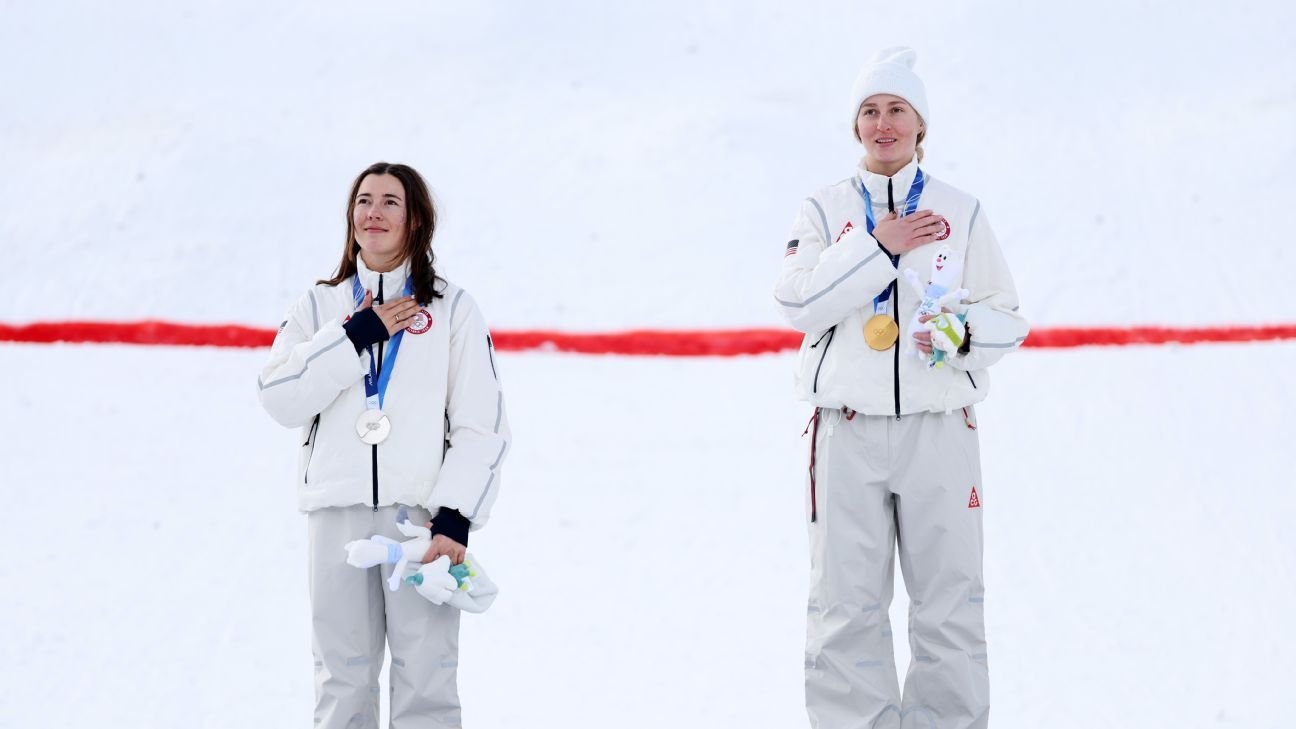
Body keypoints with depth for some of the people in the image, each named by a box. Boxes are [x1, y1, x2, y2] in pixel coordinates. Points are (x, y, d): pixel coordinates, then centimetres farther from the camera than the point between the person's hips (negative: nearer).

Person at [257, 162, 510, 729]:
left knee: (426, 676, -6)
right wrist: (357, 336, -9)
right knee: (342, 674, 4)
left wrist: (455, 517, -9)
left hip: (421, 511, -2)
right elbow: (281, 399, -2)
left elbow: (482, 427, 1)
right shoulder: (320, 306, 13)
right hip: (338, 511, 2)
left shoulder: (452, 309, 6)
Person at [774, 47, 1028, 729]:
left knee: (949, 596, 0)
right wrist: (878, 247, -11)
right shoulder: (825, 210, 9)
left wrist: (964, 334, -11)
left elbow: (1007, 316, 10)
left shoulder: (961, 212, 9)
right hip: (848, 429, 0)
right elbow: (798, 302, -6)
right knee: (847, 601, 0)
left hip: (939, 426, 0)